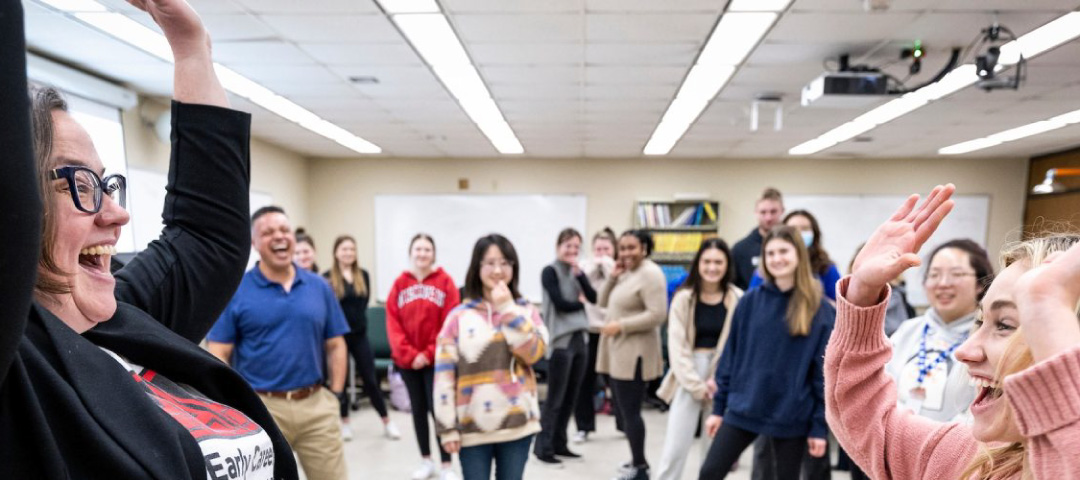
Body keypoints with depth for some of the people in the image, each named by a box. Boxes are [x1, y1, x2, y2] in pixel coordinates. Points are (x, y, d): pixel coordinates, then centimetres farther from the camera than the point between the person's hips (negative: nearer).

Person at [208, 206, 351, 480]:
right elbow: (218, 354, -3)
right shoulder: (236, 291, -2)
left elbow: (335, 345, 8)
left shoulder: (319, 287, 5)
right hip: (261, 407, -2)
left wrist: (335, 395, 2)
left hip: (316, 405, 2)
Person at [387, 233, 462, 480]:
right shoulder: (400, 283, 2)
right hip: (407, 360, 3)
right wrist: (409, 354, -11)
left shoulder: (445, 281, -5)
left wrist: (429, 354, -12)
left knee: (437, 409, -2)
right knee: (418, 409, 13)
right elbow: (393, 323, -2)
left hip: (435, 360, -3)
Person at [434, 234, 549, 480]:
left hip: (517, 424, 2)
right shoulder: (459, 316, -5)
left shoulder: (526, 310, 3)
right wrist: (447, 427, -6)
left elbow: (533, 352, -14)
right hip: (473, 426, -2)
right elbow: (444, 374, -5)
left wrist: (507, 309, -16)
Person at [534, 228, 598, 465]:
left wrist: (579, 273, -10)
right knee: (555, 399, -3)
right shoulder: (550, 272, -5)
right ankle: (543, 447, 6)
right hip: (560, 341, -7)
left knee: (570, 398, 11)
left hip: (580, 338, 7)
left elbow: (594, 297, 0)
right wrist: (581, 302, 2)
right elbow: (560, 304, -14)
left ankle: (559, 444, 22)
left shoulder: (576, 271, 13)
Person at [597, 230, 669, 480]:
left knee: (630, 411, -2)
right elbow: (604, 302, 16)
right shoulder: (626, 272, 15)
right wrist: (612, 277, 2)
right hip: (618, 352, 9)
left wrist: (621, 325, -19)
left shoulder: (650, 274, -13)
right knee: (624, 410, 16)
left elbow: (657, 315, -22)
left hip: (634, 354, -9)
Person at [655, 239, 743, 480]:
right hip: (688, 378, 0)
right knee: (675, 446, 0)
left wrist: (719, 380, -11)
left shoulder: (737, 299, -3)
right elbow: (677, 346, -5)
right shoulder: (684, 297, -2)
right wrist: (697, 385, -10)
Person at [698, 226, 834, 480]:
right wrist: (719, 406, 4)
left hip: (791, 416, -2)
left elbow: (824, 371, -5)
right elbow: (730, 355, 3)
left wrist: (819, 425, -5)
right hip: (744, 409, 2)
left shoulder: (819, 309, -6)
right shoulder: (750, 301, -1)